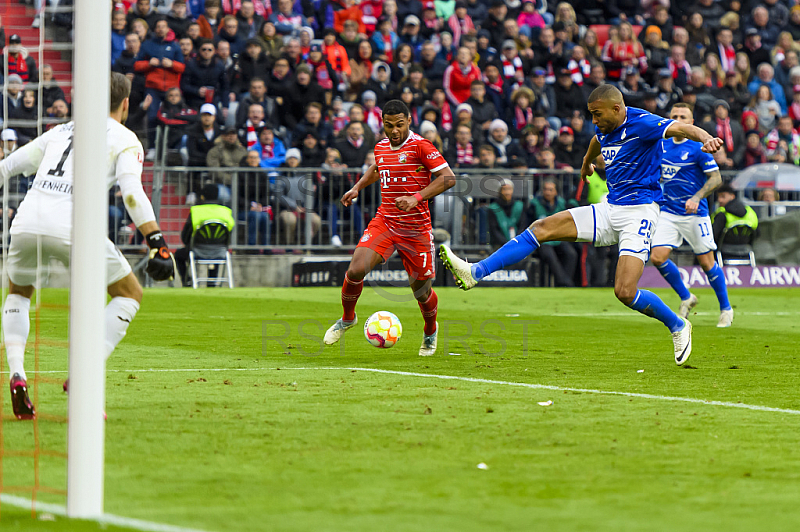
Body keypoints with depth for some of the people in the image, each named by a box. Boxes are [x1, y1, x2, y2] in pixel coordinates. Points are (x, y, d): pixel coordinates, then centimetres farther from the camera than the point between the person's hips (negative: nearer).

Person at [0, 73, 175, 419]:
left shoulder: (60, 132, 27)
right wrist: (157, 242, -11)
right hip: (70, 224, -4)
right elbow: (132, 192, -5)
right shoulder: (124, 139, 12)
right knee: (130, 293, 14)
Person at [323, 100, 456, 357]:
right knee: (356, 269, -16)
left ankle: (430, 331, 37)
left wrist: (417, 197, -25)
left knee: (421, 290, 5)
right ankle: (347, 319, 10)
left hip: (416, 228, -4)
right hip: (384, 222, 4)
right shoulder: (381, 147, 7)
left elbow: (448, 178, -16)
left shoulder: (420, 146, -11)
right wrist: (357, 187, 17)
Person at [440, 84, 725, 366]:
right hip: (609, 210, 8)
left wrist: (707, 139, -52)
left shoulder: (641, 124, -16)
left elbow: (682, 129, -30)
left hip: (639, 213, -8)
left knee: (625, 292, -18)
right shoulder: (605, 130, 9)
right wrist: (587, 162, 57)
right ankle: (475, 272, -6)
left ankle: (678, 325, 8)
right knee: (542, 227, -3)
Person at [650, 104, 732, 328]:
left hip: (695, 214, -5)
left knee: (706, 263, -1)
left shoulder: (698, 148, -9)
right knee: (657, 257, -9)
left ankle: (726, 309, 17)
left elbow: (716, 178, -11)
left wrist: (696, 198, -23)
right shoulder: (662, 146, 8)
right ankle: (686, 298, 12)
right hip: (668, 212, 5)